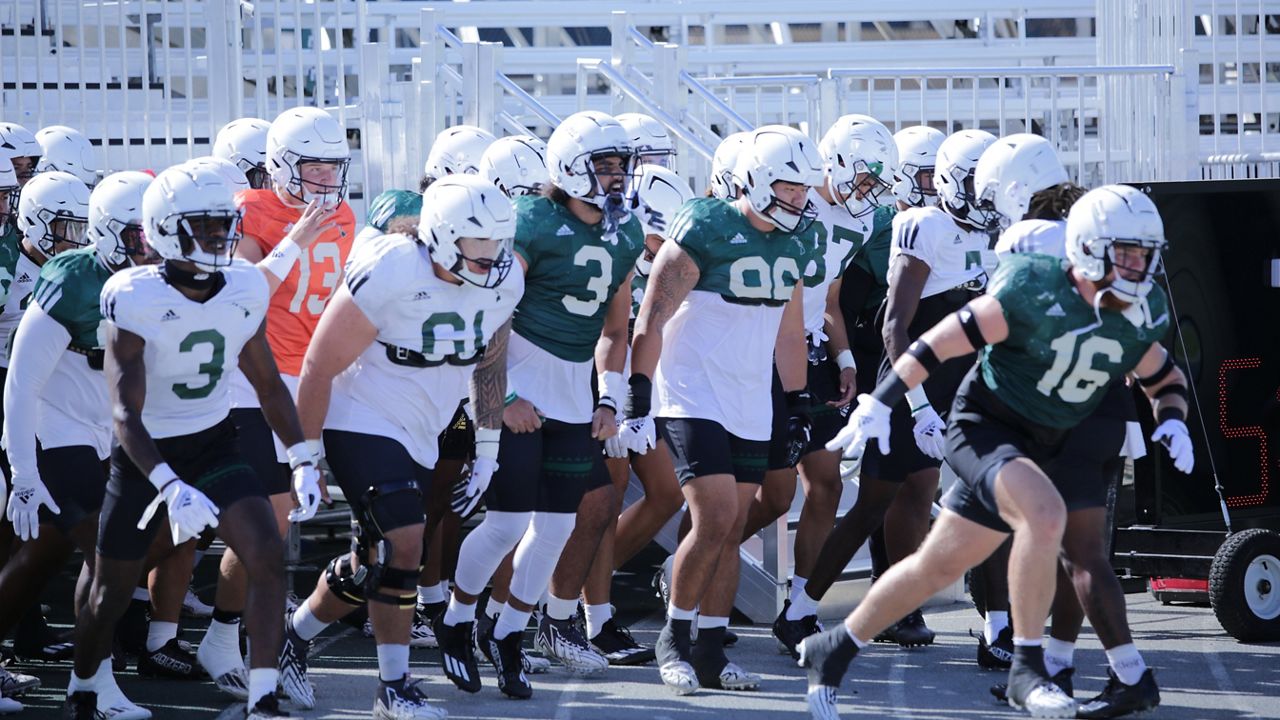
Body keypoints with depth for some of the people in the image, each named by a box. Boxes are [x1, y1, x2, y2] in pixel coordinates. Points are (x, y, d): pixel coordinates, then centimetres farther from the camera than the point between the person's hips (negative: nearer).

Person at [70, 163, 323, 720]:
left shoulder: (244, 292, -6)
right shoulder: (135, 302, -22)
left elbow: (269, 384, 9)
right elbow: (125, 413, -27)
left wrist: (303, 460, 2)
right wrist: (170, 487, -40)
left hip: (214, 446, 3)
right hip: (146, 459, -3)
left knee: (269, 559, -17)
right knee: (110, 595, 9)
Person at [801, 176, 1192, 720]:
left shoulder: (1138, 319, -1)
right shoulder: (1033, 292, -20)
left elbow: (1166, 380, 16)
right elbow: (945, 339, -15)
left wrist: (1171, 420, -6)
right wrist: (881, 402, -16)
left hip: (1041, 446, 7)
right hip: (985, 426, -7)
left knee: (938, 566, 12)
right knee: (1045, 512, -34)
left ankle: (833, 650, 29)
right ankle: (1027, 669, -23)